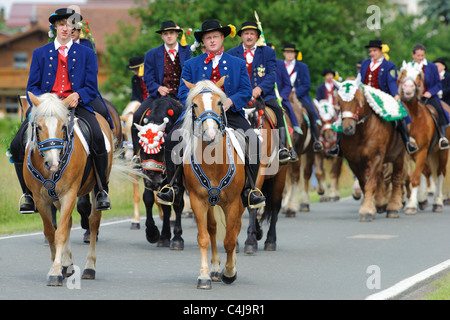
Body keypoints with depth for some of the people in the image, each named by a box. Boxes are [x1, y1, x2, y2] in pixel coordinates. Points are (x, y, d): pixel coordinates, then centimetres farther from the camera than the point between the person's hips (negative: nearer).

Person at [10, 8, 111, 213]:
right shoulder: (40, 54, 16)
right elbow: (32, 87, 12)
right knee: (17, 144, -19)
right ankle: (29, 194, -3)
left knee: (98, 138, -31)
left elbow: (91, 88, 8)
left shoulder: (87, 54, 13)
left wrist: (77, 95, -16)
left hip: (77, 105, -2)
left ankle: (102, 190, -17)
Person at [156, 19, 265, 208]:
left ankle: (249, 188, -17)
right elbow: (183, 93, 7)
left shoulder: (238, 64, 15)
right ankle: (173, 185, -9)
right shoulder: (191, 65, 15)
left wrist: (229, 101, -14)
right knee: (171, 139, -23)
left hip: (230, 113, 0)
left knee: (253, 140, -26)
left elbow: (246, 92, 6)